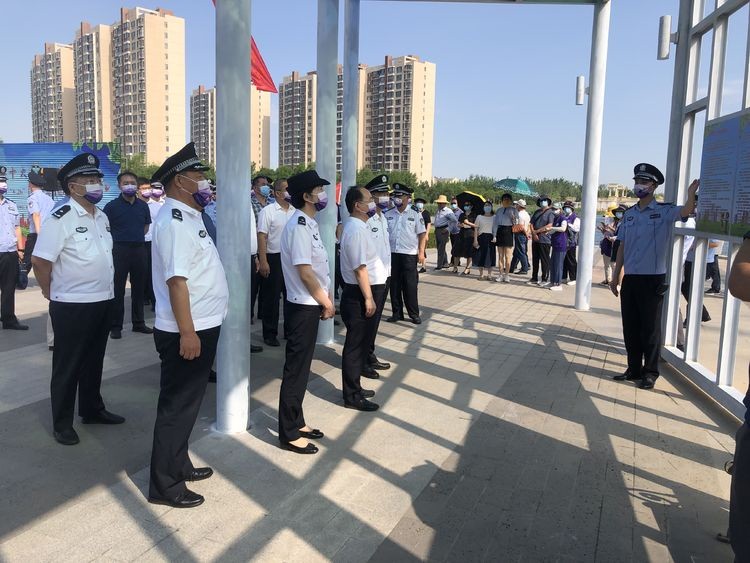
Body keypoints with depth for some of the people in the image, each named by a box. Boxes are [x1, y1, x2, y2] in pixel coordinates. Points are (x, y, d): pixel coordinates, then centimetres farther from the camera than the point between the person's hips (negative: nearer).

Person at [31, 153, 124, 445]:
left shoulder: (101, 217, 9)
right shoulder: (61, 218, -16)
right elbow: (39, 260, -17)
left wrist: (106, 291, 14)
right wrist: (50, 292, -5)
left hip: (103, 301, 7)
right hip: (72, 306, -7)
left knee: (94, 361, 20)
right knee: (67, 366, 7)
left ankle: (92, 409, 36)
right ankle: (62, 423, 21)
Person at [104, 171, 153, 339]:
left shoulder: (143, 206, 7)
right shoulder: (112, 206, -5)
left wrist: (136, 237, 12)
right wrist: (118, 238, 2)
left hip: (139, 249, 4)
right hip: (119, 250, -4)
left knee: (139, 287, 11)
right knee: (118, 289, 1)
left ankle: (138, 323, 22)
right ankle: (115, 326, 10)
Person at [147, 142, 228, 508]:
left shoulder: (189, 216, 13)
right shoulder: (174, 221, -19)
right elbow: (176, 280, -25)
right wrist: (187, 332, -25)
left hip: (202, 326, 10)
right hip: (186, 332, -10)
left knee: (186, 403, 20)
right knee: (177, 406, 2)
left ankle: (178, 465, 36)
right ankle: (164, 485, 16)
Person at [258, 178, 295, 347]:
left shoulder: (295, 211, 8)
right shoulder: (268, 211, -7)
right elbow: (262, 236, -11)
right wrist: (263, 262, -17)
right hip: (275, 258, -5)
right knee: (272, 297, 3)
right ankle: (270, 333, 13)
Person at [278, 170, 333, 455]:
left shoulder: (309, 223, 12)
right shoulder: (299, 226, -19)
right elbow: (305, 272, -22)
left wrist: (324, 300, 11)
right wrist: (326, 302, -12)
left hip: (310, 305, 10)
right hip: (303, 307, -10)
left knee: (302, 367, 17)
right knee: (295, 369, 0)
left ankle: (296, 422, 30)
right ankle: (288, 433, 11)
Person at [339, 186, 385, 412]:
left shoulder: (358, 226, 14)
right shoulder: (356, 230, -19)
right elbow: (360, 268, -23)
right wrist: (368, 298, -22)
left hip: (365, 293, 10)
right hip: (360, 296, -10)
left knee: (361, 343, 19)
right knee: (356, 345, -1)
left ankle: (354, 388, 31)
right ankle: (352, 396, 9)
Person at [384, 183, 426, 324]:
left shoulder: (415, 214, -2)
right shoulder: (388, 214, 6)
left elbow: (422, 234, -2)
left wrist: (421, 252, -8)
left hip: (409, 254, -3)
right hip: (392, 254, 3)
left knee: (410, 285, -1)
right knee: (394, 285, 8)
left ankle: (414, 314, 10)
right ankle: (397, 313, 18)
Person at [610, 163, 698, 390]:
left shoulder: (664, 211, -4)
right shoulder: (629, 214, 10)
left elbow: (686, 211, -25)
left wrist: (691, 193, -45)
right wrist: (615, 277, 11)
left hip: (653, 279, -5)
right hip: (630, 278, 5)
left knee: (650, 328, 3)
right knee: (630, 327, 10)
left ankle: (650, 373, 14)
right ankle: (634, 369, 23)